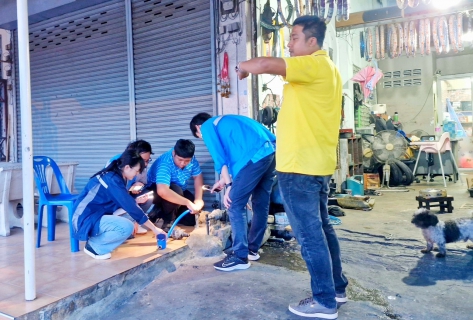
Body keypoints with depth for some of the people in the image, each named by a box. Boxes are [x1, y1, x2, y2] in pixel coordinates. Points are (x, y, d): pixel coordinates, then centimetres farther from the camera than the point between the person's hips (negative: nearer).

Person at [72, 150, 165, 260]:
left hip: (94, 216, 10)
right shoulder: (112, 180, -22)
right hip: (86, 221, -10)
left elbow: (126, 202, 19)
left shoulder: (112, 175, 5)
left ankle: (98, 236, 5)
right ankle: (94, 245, -6)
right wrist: (154, 229, -15)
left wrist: (136, 201, 1)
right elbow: (131, 207, -21)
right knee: (127, 227, -27)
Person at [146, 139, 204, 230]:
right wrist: (188, 203, -48)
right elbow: (162, 191, -49)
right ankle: (167, 220, -14)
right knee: (176, 190, -38)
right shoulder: (165, 163, -36)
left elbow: (198, 177, -5)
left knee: (193, 218, -10)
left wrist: (198, 199, -19)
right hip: (155, 191, -6)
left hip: (179, 190, 6)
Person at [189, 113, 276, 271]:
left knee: (235, 206, 0)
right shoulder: (224, 122, 34)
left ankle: (240, 257, 6)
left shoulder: (207, 127, 11)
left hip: (254, 156, -9)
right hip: (271, 151, 9)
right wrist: (225, 180, 36)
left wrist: (229, 185, -1)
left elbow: (219, 157, -1)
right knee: (260, 203, 16)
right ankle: (252, 249, 29)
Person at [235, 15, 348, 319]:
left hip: (300, 165, -10)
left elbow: (266, 65, -24)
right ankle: (337, 287, 31)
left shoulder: (314, 65, -13)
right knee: (321, 228, 18)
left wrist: (242, 67, -3)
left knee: (309, 234, -1)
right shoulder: (326, 67, 19)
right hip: (316, 162, 10)